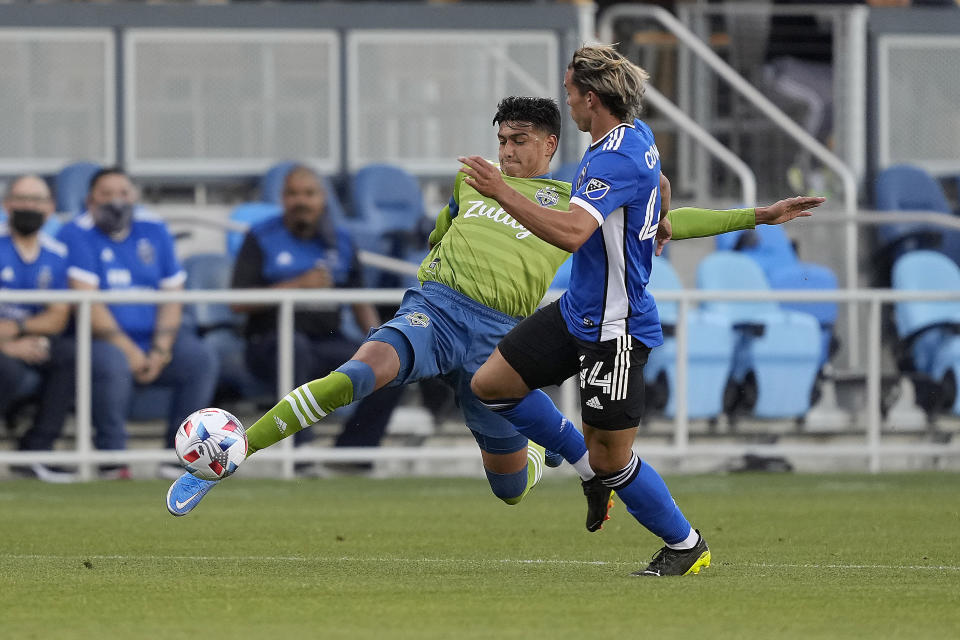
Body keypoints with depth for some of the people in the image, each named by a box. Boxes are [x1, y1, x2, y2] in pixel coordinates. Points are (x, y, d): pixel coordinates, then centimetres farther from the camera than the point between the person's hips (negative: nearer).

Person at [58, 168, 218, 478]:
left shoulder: (154, 230, 10)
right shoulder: (78, 234, -4)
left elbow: (172, 296, 6)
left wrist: (160, 351, -9)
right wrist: (128, 349, -17)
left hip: (155, 338, 5)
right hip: (102, 338, -5)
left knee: (201, 359, -19)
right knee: (113, 364, -37)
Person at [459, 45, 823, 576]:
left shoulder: (616, 159, -26)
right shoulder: (637, 135, 5)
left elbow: (570, 233, -39)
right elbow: (658, 186, 27)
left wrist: (501, 192, -37)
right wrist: (658, 231, 43)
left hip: (614, 329, -10)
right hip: (578, 310, 10)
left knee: (610, 459, -2)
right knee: (490, 383, 7)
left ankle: (686, 545, 18)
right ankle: (583, 462, 23)